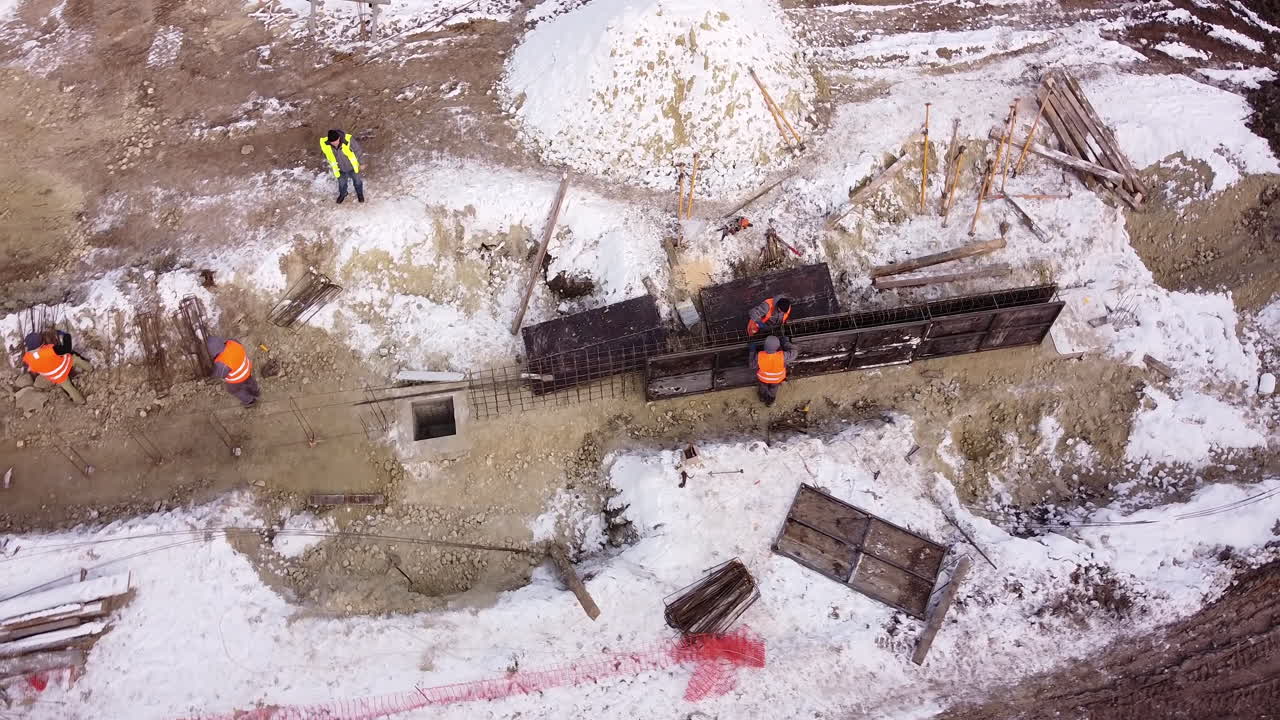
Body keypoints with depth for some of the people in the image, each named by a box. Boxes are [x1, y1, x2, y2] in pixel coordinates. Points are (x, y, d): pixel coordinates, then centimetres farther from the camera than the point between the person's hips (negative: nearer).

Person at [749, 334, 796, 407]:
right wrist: (786, 343, -12)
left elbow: (753, 366, -21)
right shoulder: (782, 357, -43)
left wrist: (753, 351, -13)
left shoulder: (759, 356, -41)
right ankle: (769, 403, 61)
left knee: (763, 388, 36)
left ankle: (762, 398, 65)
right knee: (772, 391, 34)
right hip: (776, 379, 0)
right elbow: (793, 353, -23)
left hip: (763, 377, 0)